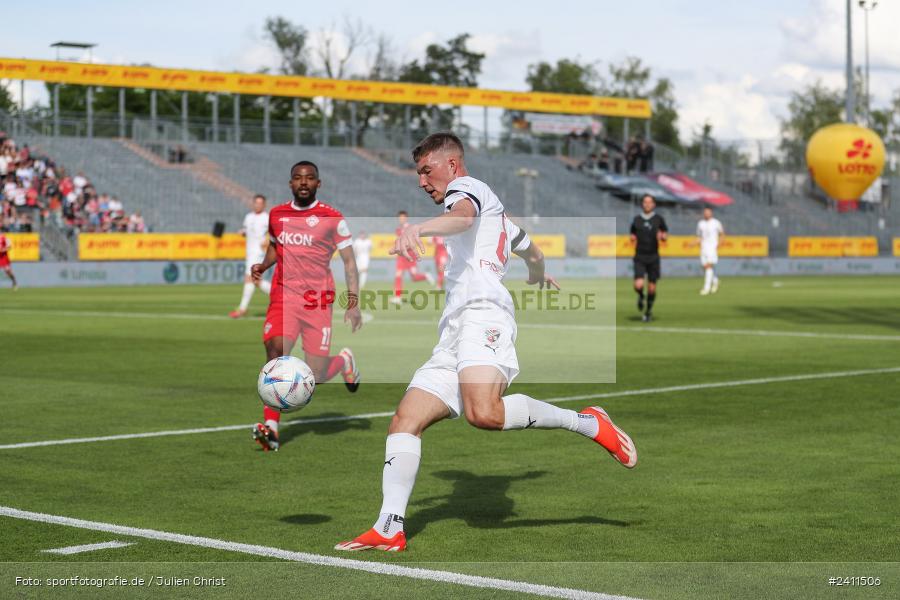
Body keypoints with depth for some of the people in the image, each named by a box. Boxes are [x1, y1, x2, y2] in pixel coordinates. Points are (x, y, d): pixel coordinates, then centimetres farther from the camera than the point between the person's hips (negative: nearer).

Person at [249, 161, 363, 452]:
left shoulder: (332, 219, -1)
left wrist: (353, 304, -4)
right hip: (283, 297, 2)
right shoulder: (276, 215, 10)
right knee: (275, 349, -24)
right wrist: (263, 265, 7)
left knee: (315, 377, -1)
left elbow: (349, 261, 3)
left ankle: (344, 360, 36)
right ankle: (271, 427, -25)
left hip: (318, 301, -2)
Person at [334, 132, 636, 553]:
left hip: (482, 312, -11)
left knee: (484, 413, -34)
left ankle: (588, 423, -16)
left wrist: (419, 229, -39)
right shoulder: (496, 215, 36)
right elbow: (533, 252, 52)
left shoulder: (467, 186, 8)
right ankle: (389, 529, -11)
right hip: (453, 337, 11)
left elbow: (462, 216, -18)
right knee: (404, 420, -3)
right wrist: (538, 274, 76)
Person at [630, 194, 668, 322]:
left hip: (653, 257, 0)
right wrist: (632, 239, -5)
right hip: (639, 257, 0)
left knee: (651, 288, 2)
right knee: (638, 285, -15)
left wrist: (662, 236, -14)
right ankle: (641, 297, 21)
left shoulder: (659, 219, 2)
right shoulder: (636, 220, 6)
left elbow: (665, 235, 9)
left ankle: (649, 311, 22)